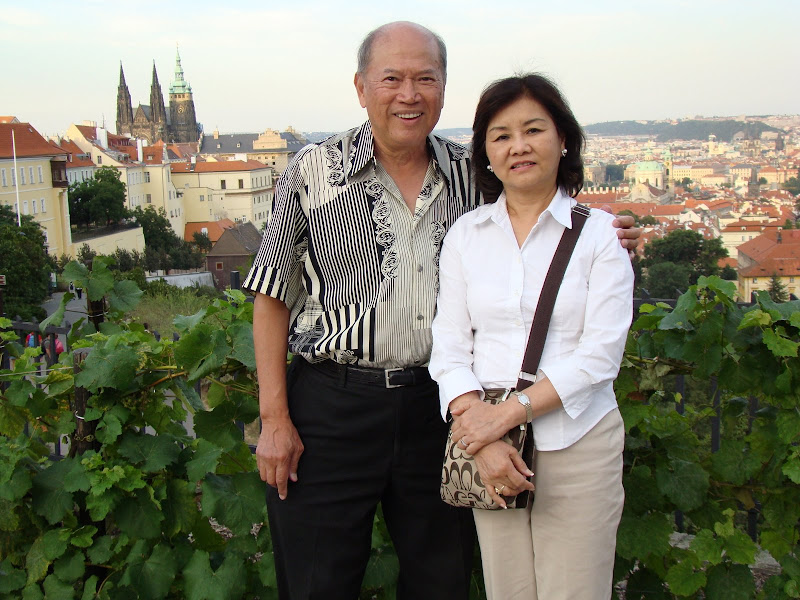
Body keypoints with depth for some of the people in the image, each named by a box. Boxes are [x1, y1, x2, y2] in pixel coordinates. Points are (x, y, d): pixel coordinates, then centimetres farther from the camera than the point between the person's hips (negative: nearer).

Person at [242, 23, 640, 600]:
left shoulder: (469, 175, 5)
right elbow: (272, 297, -2)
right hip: (331, 408, -2)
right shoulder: (315, 171, -4)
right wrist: (274, 418, -6)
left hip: (436, 406, 3)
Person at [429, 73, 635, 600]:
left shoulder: (599, 232, 0)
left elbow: (601, 354, -8)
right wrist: (484, 439, -11)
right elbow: (449, 347, 2)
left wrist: (508, 413, -15)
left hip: (578, 445, -2)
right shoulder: (466, 234, 7)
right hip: (491, 449, 2)